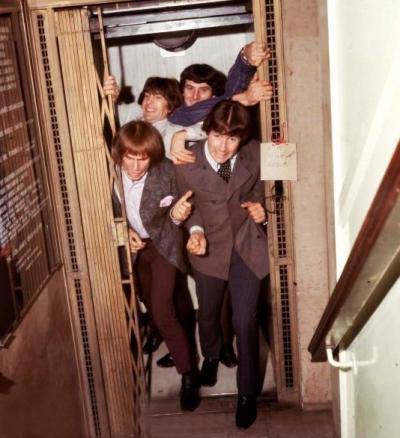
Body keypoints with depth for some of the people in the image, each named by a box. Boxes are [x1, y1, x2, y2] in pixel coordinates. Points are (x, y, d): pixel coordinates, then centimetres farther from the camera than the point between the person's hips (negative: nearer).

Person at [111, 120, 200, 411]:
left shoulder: (166, 171, -26)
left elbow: (174, 213, -15)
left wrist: (177, 215, -37)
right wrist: (124, 231, -17)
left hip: (162, 244, -4)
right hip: (133, 244, 4)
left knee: (162, 311, -13)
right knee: (151, 307, 21)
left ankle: (188, 372, 4)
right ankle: (174, 349, 48)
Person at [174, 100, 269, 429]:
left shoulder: (254, 154, -15)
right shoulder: (186, 164, -19)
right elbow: (187, 206, -2)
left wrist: (259, 208, -15)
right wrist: (196, 231, -20)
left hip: (247, 244, 0)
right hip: (210, 247, 1)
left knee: (245, 321, 0)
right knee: (208, 312, 21)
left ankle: (248, 392, 23)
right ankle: (212, 356, 57)